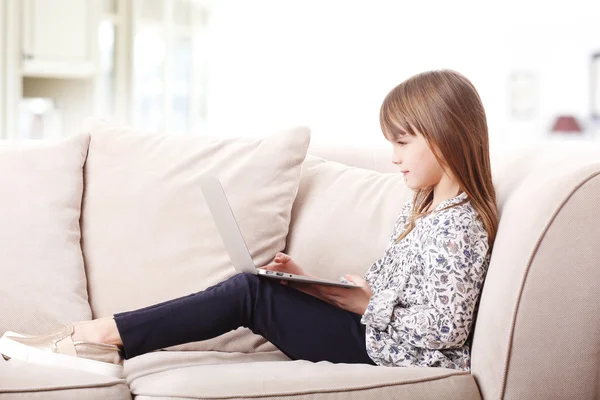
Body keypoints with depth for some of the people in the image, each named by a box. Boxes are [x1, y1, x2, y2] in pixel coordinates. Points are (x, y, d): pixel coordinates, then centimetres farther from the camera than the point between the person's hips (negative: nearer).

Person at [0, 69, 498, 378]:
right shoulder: (421, 210, 15)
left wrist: (368, 305, -16)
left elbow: (444, 328, -23)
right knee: (250, 287, -6)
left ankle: (104, 335, -13)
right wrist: (310, 283, 5)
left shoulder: (458, 227, -16)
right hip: (373, 332, 9)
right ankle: (98, 338, -12)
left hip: (393, 352, -9)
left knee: (250, 294, -16)